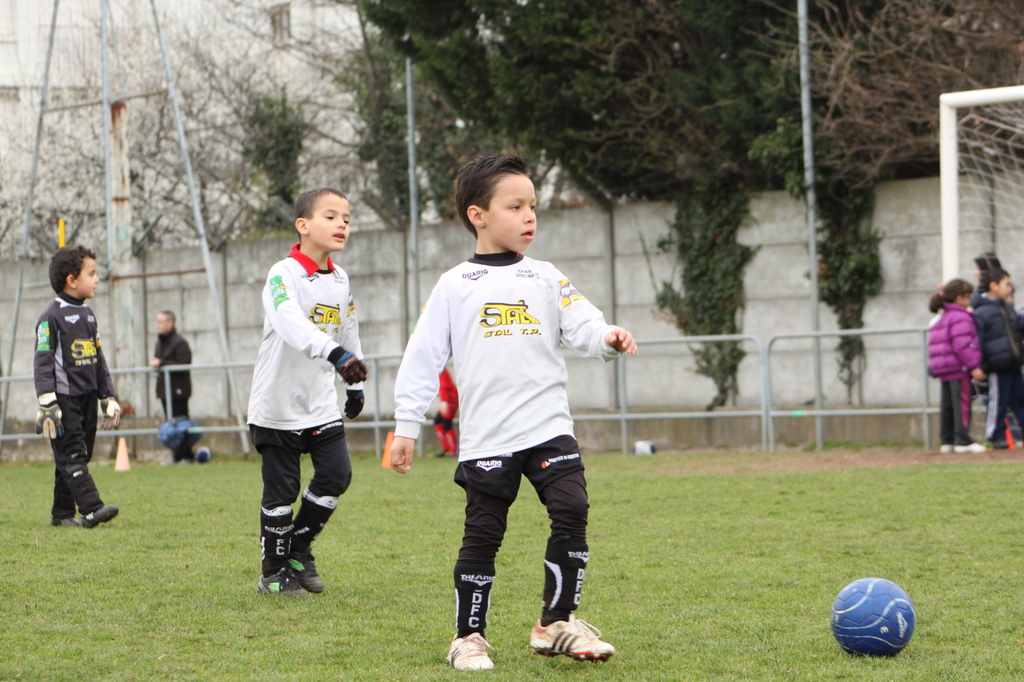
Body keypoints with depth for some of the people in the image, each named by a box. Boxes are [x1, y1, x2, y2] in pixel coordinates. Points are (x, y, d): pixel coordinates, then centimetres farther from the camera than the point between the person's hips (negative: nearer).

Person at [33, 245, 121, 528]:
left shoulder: (88, 315, 15)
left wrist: (108, 397, 18)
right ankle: (91, 508, -23)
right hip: (64, 398, -8)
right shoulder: (52, 316, -9)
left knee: (80, 457, 8)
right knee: (71, 455, -13)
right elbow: (42, 362, -12)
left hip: (87, 398, 8)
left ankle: (62, 513, 13)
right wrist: (47, 404, -18)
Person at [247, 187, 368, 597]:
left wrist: (355, 386, 26)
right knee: (281, 490, 0)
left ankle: (299, 547, 19)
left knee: (336, 475, -2)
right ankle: (273, 572, 14)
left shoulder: (340, 280, 6)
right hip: (278, 405, -6)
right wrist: (336, 355, -51)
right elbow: (294, 325, -37)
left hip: (322, 403, 6)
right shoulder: (283, 275, -18)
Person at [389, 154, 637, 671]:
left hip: (549, 429, 2)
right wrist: (406, 426, 3)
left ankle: (557, 623, 3)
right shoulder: (454, 286, 6)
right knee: (482, 534, 0)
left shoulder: (546, 279, 11)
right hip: (486, 438, -2)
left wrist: (608, 338, -22)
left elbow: (581, 326, 1)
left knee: (571, 513, -10)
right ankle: (469, 636, 14)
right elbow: (423, 357, 7)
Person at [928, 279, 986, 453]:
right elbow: (962, 346, -21)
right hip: (959, 368, -10)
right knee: (962, 405, -7)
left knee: (947, 406, 11)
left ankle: (947, 441, 13)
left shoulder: (940, 319, 19)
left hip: (944, 371, 10)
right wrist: (974, 367, -20)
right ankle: (963, 441, -8)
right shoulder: (960, 318, -12)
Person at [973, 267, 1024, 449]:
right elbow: (977, 343, -11)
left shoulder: (1008, 309, 16)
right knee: (998, 402, -2)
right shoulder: (981, 313, -9)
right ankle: (996, 437, 6)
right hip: (997, 367, -8)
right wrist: (979, 367, -13)